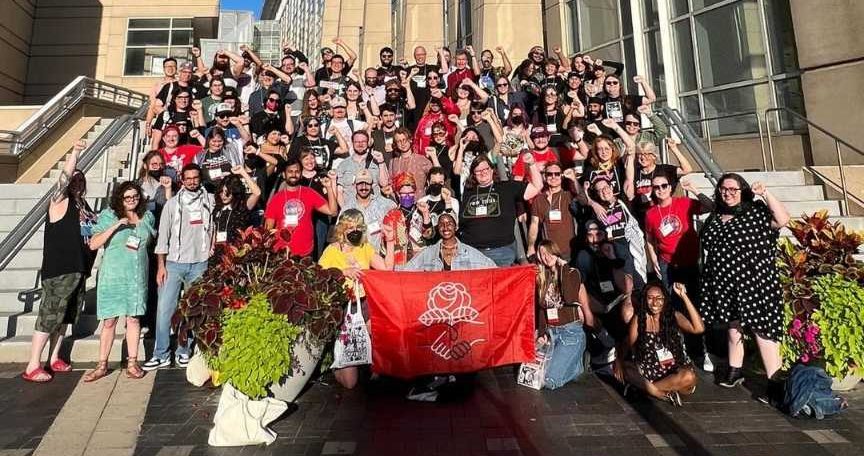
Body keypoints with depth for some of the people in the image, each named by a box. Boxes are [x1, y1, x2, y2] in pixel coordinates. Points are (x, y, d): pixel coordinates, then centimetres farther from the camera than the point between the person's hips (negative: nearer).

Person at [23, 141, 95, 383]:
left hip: (78, 269, 7)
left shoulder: (82, 205, 15)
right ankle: (32, 367, 5)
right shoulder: (59, 200, -5)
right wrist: (75, 153, -34)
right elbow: (64, 177, -22)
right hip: (58, 269, -7)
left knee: (65, 316, 14)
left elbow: (93, 231, 27)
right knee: (49, 316, -4)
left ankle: (54, 359, 25)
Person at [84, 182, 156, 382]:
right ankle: (102, 365, 16)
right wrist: (116, 226, -18)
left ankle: (132, 362, 15)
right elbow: (93, 245, -10)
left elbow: (154, 240, 22)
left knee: (133, 318, 7)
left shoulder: (147, 217, 8)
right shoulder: (108, 216, -3)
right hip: (112, 276, -2)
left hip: (138, 276, 3)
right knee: (109, 321, 3)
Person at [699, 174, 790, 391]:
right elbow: (706, 248, 16)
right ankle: (734, 371, 30)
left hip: (754, 281, -5)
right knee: (733, 326, 17)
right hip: (725, 283, 5)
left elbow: (782, 220, -17)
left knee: (762, 329, -6)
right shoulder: (714, 217, 11)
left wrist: (766, 194, -20)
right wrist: (707, 279, 16)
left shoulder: (756, 211, -1)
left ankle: (775, 381, 2)